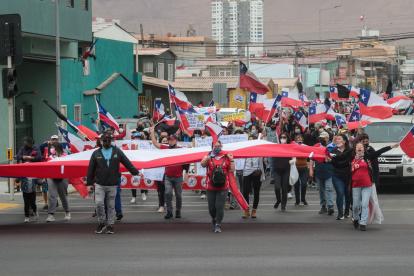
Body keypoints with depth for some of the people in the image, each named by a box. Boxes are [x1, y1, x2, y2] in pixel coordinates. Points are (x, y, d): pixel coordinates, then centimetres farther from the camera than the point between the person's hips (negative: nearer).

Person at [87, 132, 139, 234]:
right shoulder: (96, 153, 4)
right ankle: (101, 223, 5)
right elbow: (91, 169, 6)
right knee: (99, 203, -12)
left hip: (112, 185, 1)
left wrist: (135, 172, -2)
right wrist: (89, 182, 3)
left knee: (111, 206, 5)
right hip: (99, 184, 0)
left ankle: (110, 225, 15)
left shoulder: (117, 151, 5)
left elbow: (127, 163, 5)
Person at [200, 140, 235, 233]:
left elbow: (231, 170, 5)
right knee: (211, 207, 7)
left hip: (222, 188, -1)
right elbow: (202, 164, -13)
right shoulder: (209, 157, 6)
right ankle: (214, 220, 35)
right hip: (211, 187, 1)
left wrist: (232, 160, -6)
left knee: (219, 207, -9)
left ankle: (218, 225, 0)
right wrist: (209, 156, -25)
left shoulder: (226, 157, 7)